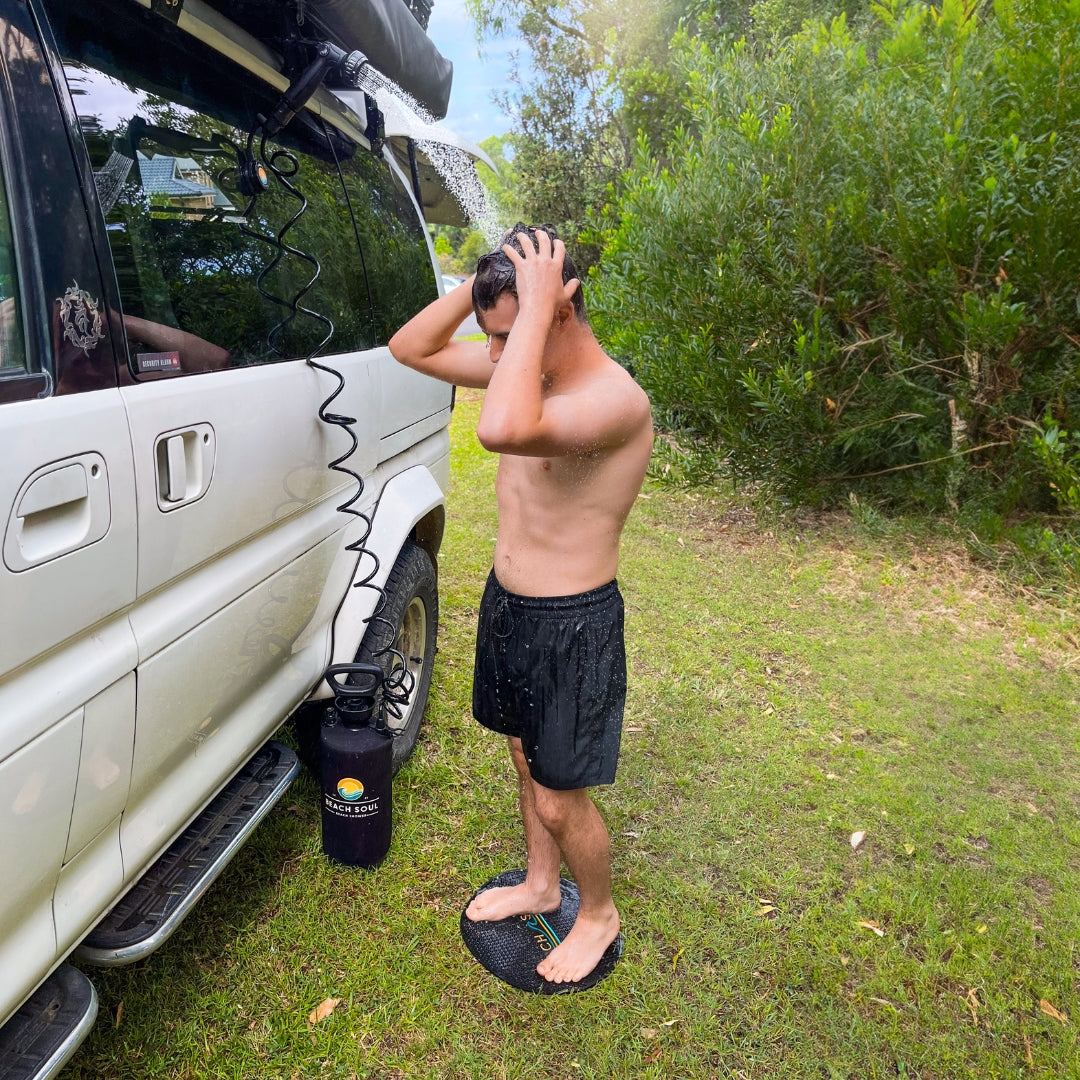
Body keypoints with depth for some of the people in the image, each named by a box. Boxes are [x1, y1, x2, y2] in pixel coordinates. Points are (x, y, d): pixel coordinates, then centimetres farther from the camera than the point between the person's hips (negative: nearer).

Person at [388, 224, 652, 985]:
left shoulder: (615, 399, -27)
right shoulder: (527, 366, 0)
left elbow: (503, 431, -47)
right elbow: (411, 349, 4)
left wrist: (533, 305, -36)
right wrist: (482, 283, -9)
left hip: (572, 626, -8)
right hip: (508, 604, 8)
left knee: (559, 801, 9)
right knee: (527, 760, 26)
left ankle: (599, 914, 39)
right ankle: (541, 885, 51)